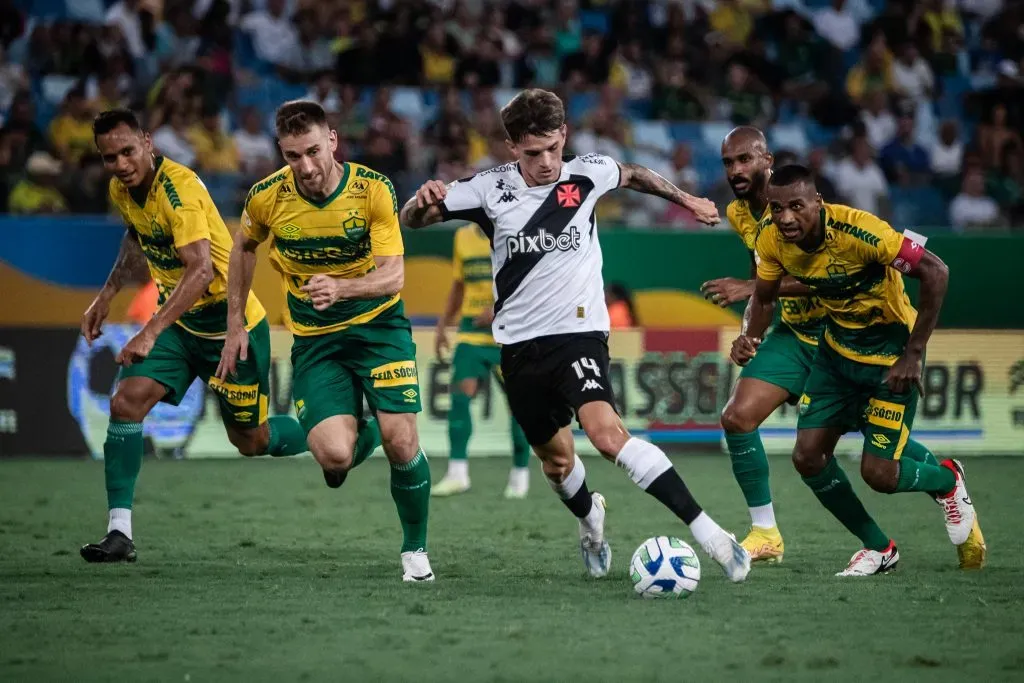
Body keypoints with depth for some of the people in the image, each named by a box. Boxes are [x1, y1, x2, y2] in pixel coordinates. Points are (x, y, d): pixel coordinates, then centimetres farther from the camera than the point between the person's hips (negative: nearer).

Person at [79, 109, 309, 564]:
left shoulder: (179, 189, -28)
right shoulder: (121, 190, -1)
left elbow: (201, 269, -38)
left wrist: (150, 332, -42)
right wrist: (107, 295, 14)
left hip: (230, 324, -7)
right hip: (180, 322, 7)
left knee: (251, 441, 6)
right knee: (126, 402, -15)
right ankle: (119, 533, -13)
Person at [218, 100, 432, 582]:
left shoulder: (374, 189, -16)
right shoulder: (267, 198, -11)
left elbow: (393, 275, -19)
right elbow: (244, 246, 12)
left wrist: (342, 288, -38)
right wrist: (235, 323, 12)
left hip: (378, 326, -1)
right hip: (314, 339, 1)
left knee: (400, 442, -14)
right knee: (335, 456, -18)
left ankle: (415, 549, 12)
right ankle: (361, 436, 21)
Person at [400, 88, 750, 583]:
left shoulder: (587, 175, -4)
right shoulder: (490, 190, -5)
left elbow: (633, 175, 19)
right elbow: (412, 220, -2)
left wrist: (687, 200, 30)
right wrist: (423, 199, -25)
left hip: (579, 332, -3)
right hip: (519, 343, 3)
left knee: (607, 433, -26)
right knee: (555, 458, 15)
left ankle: (708, 533, -30)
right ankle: (589, 518, 50)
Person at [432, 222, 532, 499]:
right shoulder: (463, 237, 11)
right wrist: (443, 323, 14)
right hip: (472, 332, 4)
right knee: (460, 394, -13)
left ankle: (520, 476, 14)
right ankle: (457, 473, -14)